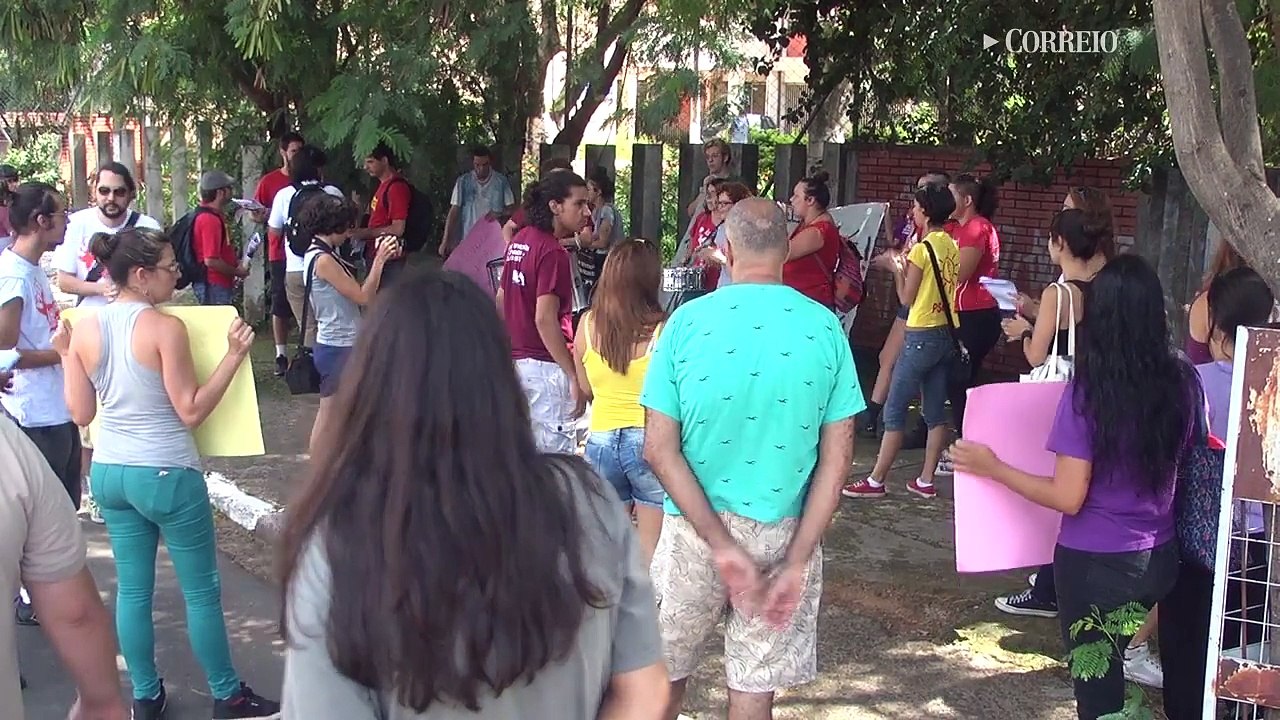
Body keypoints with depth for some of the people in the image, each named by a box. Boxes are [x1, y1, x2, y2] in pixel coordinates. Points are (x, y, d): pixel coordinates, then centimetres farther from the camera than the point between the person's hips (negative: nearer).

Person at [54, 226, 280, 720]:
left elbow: (81, 413, 4)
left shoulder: (84, 330, -1)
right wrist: (234, 355, -14)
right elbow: (191, 411, -16)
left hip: (109, 473, 6)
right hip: (167, 475, -6)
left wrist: (65, 357, 16)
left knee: (132, 588, 15)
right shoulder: (166, 328, -18)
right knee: (202, 589, 8)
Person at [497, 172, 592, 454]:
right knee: (556, 453, -4)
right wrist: (574, 377, -21)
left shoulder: (520, 240, 10)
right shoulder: (553, 252, -17)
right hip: (544, 366, -9)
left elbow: (501, 300, 17)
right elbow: (545, 319, -22)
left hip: (514, 362, 9)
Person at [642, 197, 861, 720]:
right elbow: (837, 458, -6)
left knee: (665, 673, 18)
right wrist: (797, 563, -7)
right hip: (783, 531, 1)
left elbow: (660, 449, -12)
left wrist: (722, 546, -14)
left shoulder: (688, 321, -8)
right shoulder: (824, 328, -5)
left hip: (694, 526, -1)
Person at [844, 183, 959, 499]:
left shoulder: (922, 249, -14)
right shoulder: (952, 247, 7)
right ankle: (926, 481, 14)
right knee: (935, 411, 10)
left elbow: (906, 298, -9)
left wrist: (898, 269, 4)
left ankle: (876, 481, 2)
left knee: (894, 410, -1)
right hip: (947, 334, 8)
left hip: (921, 336, -8)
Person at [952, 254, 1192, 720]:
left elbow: (1069, 498, -18)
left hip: (1095, 563, -5)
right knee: (1109, 668, 23)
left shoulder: (1088, 391, -19)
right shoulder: (1183, 382, -5)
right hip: (1159, 557, 5)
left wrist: (993, 468, -8)